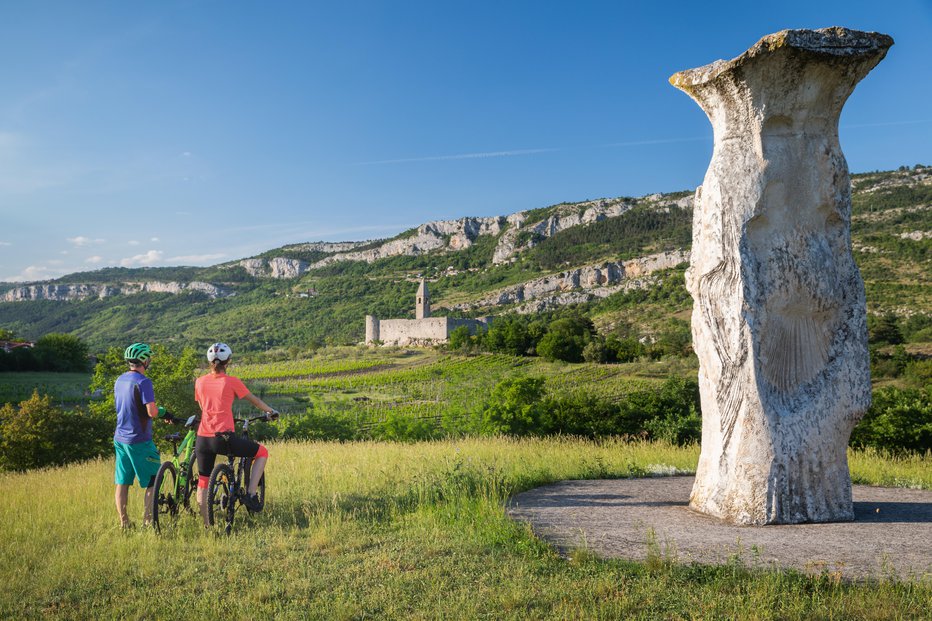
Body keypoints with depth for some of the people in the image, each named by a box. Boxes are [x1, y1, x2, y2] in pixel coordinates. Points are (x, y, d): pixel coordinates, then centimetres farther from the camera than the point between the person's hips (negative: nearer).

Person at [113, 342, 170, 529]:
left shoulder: (119, 380, 9)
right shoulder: (143, 382, -17)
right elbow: (151, 412, -23)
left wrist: (158, 414, 17)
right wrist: (161, 411, -1)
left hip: (120, 439, 8)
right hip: (139, 440, -8)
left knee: (122, 483, 11)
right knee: (153, 481, 4)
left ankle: (124, 522, 16)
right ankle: (148, 519, 4)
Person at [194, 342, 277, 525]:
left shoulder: (200, 382, 8)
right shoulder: (231, 381, -3)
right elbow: (254, 400, 9)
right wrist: (271, 411, 27)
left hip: (202, 439, 5)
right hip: (223, 438, -5)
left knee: (203, 481, 19)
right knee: (262, 452, 14)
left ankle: (206, 525, 22)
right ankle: (250, 495, 5)